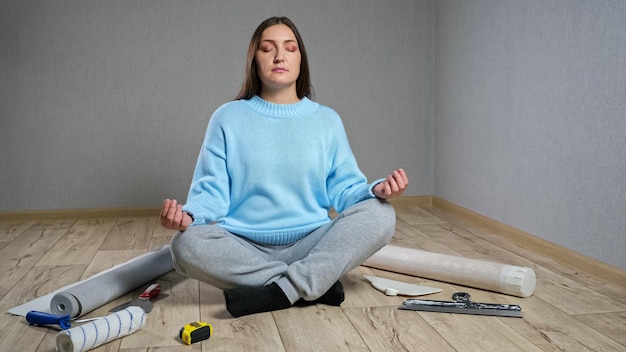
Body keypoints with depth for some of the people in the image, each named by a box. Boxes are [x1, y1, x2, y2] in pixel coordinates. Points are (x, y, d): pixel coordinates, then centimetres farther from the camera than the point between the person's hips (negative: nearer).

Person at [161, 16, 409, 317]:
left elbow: (344, 189, 4)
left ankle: (281, 291, -27)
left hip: (311, 246, 1)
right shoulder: (228, 118, 5)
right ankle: (318, 284, -23)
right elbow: (213, 190, 0)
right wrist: (189, 215, -23)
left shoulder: (327, 120, 8)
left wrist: (376, 190, -18)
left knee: (380, 215, -23)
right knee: (186, 244, -31)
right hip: (245, 248, 0)